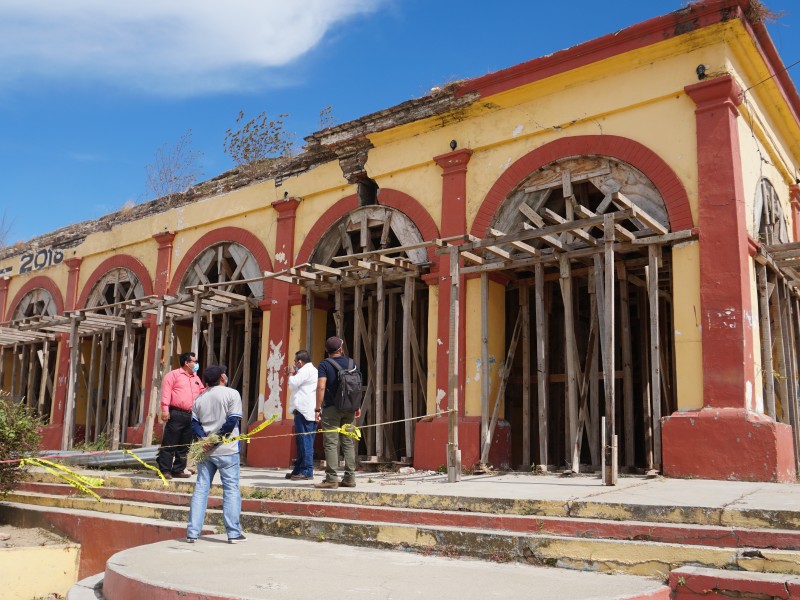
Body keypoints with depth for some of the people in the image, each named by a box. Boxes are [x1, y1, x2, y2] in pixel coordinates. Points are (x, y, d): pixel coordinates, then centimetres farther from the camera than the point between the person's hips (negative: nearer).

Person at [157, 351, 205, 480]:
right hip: (176, 414, -7)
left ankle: (178, 470, 15)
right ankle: (164, 470, -1)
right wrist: (165, 409, -18)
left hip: (191, 416, 7)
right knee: (169, 444, -5)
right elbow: (166, 392, -8)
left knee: (184, 446, 8)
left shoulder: (196, 378, 22)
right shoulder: (173, 375, 0)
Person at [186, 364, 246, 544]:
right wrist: (216, 439, -9)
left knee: (200, 489, 10)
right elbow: (232, 422, -13)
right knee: (231, 489, 2)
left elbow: (194, 423, 3)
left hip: (205, 450, 5)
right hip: (226, 450, -4)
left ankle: (192, 532, 10)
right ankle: (233, 533, 4)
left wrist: (204, 438, -10)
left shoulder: (200, 398, 11)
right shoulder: (232, 394, -5)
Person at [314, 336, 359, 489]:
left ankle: (332, 478, -5)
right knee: (348, 442, 10)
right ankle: (350, 478, 12)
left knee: (331, 443, -3)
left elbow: (321, 387, -17)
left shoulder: (325, 365, -6)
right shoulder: (351, 363, 8)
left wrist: (318, 408, -14)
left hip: (332, 408, -5)